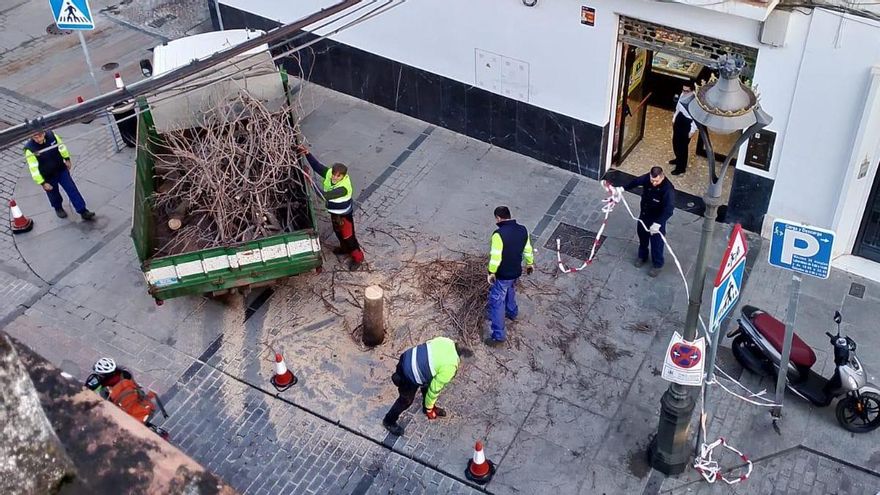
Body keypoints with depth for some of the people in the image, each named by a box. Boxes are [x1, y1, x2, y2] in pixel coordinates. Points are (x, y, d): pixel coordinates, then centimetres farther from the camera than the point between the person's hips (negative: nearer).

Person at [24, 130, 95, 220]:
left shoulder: (51, 135, -20)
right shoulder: (30, 149, -30)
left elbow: (61, 146, 2)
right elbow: (34, 169, -24)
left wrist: (67, 159, 13)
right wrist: (42, 183, -21)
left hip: (61, 170, 2)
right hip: (48, 177, -2)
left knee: (72, 190, 4)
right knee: (54, 195, 19)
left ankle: (83, 212, 12)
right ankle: (58, 208, 49)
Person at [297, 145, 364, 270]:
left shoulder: (343, 188, -43)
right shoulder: (329, 173, -21)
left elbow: (325, 196, -49)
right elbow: (317, 165, -11)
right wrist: (308, 154, -26)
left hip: (344, 215, -8)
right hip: (334, 212, 8)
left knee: (348, 236, 10)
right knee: (338, 231, 30)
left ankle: (358, 257, 30)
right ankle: (345, 248, 57)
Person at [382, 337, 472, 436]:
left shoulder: (447, 341, -4)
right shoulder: (449, 367, -23)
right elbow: (435, 388, -12)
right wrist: (429, 408, 6)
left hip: (408, 357, 8)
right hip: (408, 375, -8)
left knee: (427, 384, 29)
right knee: (406, 401, 18)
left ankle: (429, 407, 55)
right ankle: (389, 421, 41)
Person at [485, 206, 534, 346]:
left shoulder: (499, 234, -27)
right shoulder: (522, 230, -5)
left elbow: (496, 256, -25)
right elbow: (527, 250, 8)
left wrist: (491, 272, -12)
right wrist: (530, 263, 24)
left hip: (502, 275, -7)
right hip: (516, 271, 7)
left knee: (497, 303, 2)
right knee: (510, 292, 35)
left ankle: (498, 335, 4)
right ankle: (512, 312, 58)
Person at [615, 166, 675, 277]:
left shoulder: (668, 189, -35)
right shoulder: (647, 178, -19)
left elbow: (669, 209, -41)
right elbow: (636, 181, 2)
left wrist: (658, 224, -49)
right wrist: (622, 189, -2)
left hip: (657, 219, -6)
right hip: (644, 215, 6)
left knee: (656, 243, 10)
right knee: (642, 235, 26)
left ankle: (657, 265, 35)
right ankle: (642, 256, 52)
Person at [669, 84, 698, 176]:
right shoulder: (682, 95, -7)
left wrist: (693, 130, -17)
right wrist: (674, 118, 21)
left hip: (687, 124, -8)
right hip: (679, 121, 8)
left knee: (683, 146, 5)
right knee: (675, 142, 24)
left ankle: (681, 167, 22)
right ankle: (678, 159, 50)